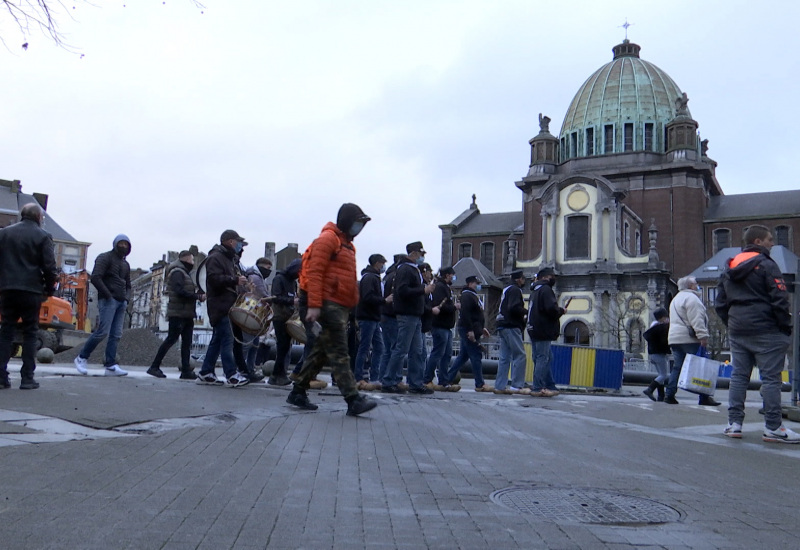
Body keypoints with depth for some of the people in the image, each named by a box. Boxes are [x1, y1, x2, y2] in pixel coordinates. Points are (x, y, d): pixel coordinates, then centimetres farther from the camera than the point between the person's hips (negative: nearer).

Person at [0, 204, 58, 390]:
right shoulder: (42, 236, -5)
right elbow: (50, 267, -8)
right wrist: (49, 289, 4)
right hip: (31, 290, -3)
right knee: (30, 334, 5)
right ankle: (27, 378, 4)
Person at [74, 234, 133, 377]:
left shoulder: (125, 264, 23)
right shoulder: (105, 258, 1)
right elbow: (95, 278, -12)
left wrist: (127, 298, 11)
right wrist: (108, 295, -14)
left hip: (121, 303, 7)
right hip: (108, 301, -7)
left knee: (116, 335, 0)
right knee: (102, 332, -14)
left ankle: (111, 366, -2)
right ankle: (81, 358, 1)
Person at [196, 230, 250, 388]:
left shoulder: (228, 258, 23)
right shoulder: (215, 257, -8)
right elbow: (215, 279, -21)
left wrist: (240, 280, 10)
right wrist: (235, 281, -20)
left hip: (226, 305, 10)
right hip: (219, 305, -10)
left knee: (217, 340, 11)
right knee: (227, 339, -11)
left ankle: (205, 373, 16)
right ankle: (232, 375, -11)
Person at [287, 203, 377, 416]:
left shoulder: (346, 244, 22)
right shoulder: (328, 238, -7)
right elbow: (314, 272, -15)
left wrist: (351, 306, 18)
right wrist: (314, 305, -21)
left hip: (341, 307, 10)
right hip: (329, 305, -10)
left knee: (321, 352, 13)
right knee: (339, 354, -9)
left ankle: (298, 392, 22)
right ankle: (353, 400, -11)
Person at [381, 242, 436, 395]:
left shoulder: (415, 270, 21)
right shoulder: (405, 269, -11)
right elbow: (403, 291, -22)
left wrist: (425, 288, 10)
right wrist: (423, 290, -21)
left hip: (415, 316, 10)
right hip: (406, 315, -10)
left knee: (418, 351, 11)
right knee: (401, 350, -7)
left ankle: (416, 384, 17)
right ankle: (388, 383, 0)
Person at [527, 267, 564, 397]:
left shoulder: (536, 290, 19)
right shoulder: (545, 289, -12)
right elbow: (551, 308, -23)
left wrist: (558, 310, 16)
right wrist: (561, 311, -3)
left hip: (534, 329, 10)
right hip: (543, 331, -10)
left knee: (547, 357, 15)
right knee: (543, 358, -6)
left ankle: (550, 386, 18)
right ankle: (538, 388, -5)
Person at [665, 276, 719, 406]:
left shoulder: (676, 299, 24)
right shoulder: (691, 297, -7)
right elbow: (696, 320, -17)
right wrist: (703, 336, -21)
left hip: (674, 338, 9)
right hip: (689, 338, -9)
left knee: (677, 367, 7)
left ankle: (669, 395, 0)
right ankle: (704, 397, -6)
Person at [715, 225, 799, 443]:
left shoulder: (730, 268, 14)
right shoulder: (766, 264, -9)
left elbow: (720, 304, 15)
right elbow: (779, 299, -14)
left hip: (737, 332, 7)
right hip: (765, 330, -7)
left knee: (738, 376, 9)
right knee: (771, 377, -2)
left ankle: (734, 423, 8)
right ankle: (773, 427, -1)